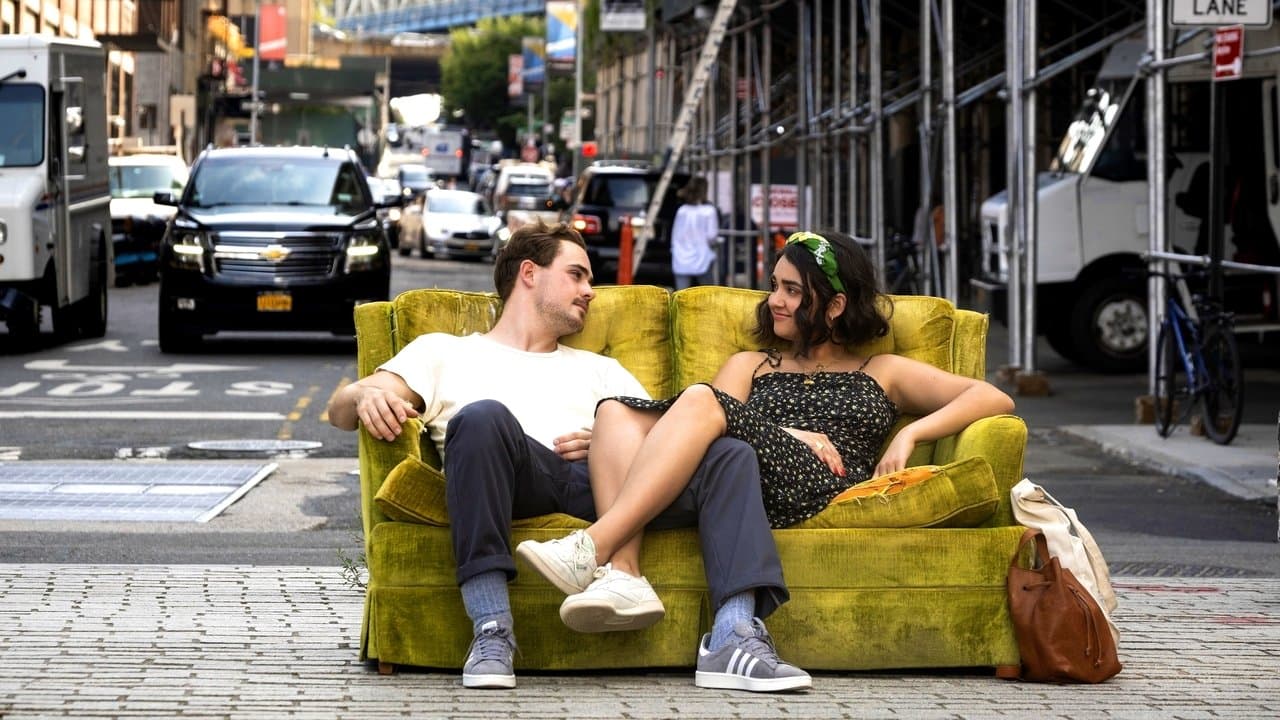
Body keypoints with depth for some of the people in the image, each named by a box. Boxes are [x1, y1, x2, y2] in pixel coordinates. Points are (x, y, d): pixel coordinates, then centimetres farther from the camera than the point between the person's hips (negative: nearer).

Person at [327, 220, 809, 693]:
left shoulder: (598, 370, 38)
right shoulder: (444, 352, 29)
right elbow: (339, 409, 16)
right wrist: (368, 394, -10)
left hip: (604, 480, 3)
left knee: (729, 455, -18)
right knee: (483, 416, -36)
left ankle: (737, 634, -40)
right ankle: (491, 630, -39)